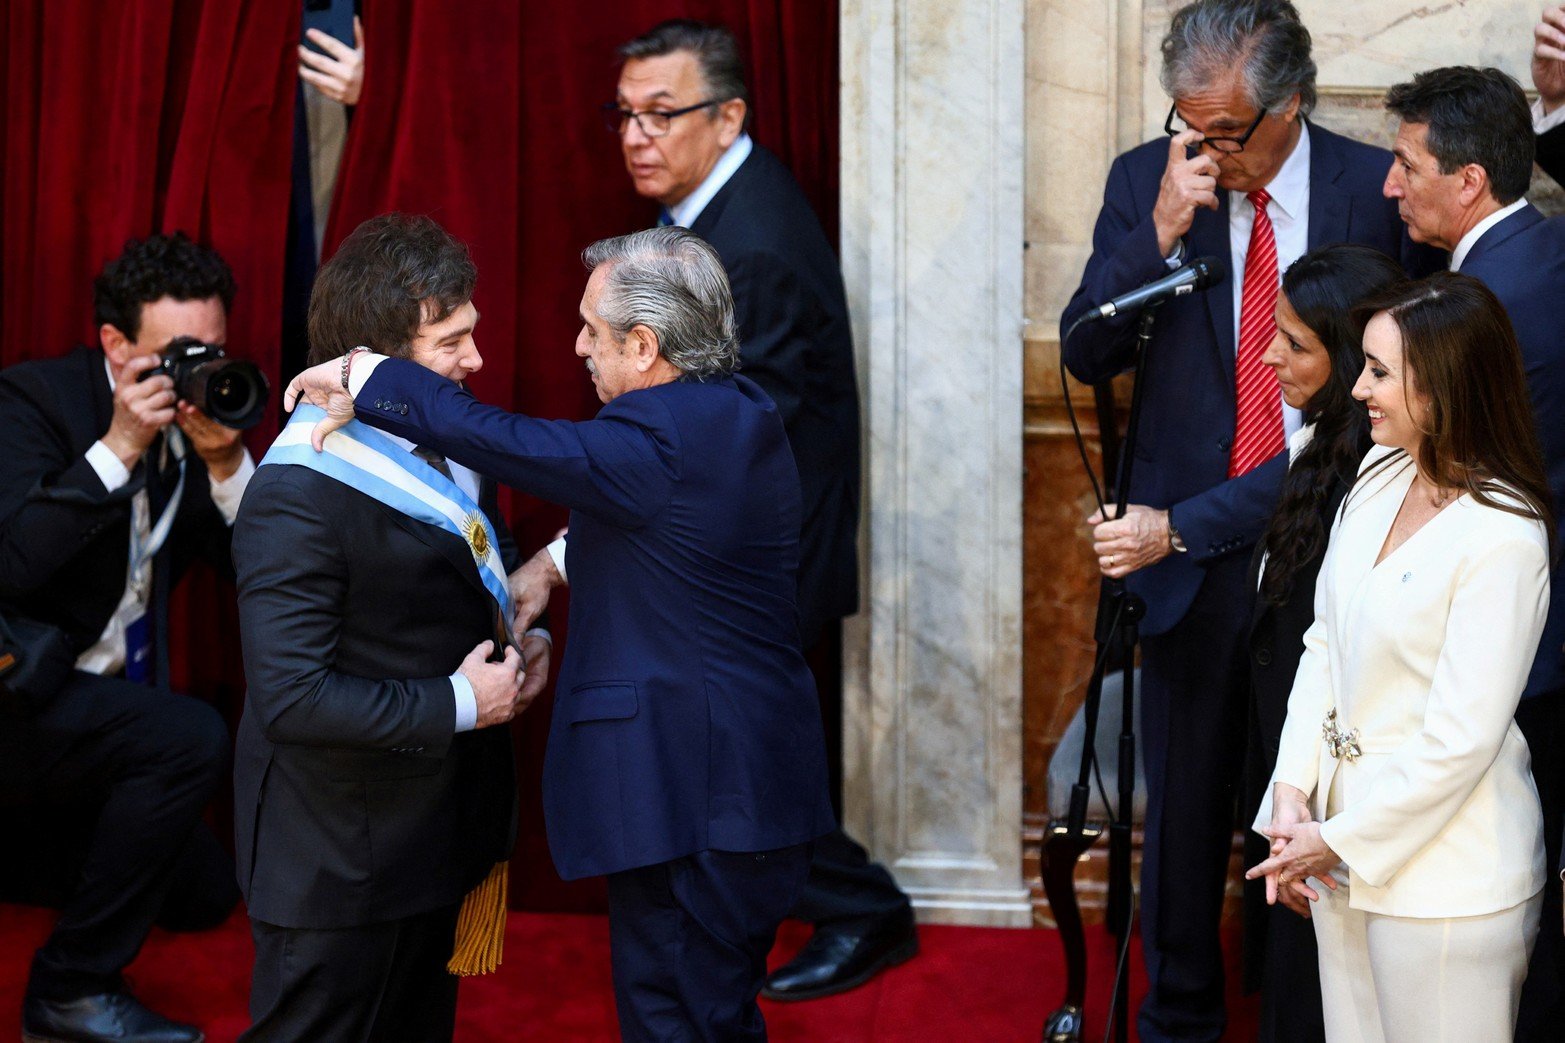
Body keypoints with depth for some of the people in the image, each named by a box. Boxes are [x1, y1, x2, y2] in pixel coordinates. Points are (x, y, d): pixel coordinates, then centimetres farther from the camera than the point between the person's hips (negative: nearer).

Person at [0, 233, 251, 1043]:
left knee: (204, 892, 13)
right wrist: (119, 447, -31)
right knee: (192, 736, -30)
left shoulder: (198, 415, 1)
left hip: (103, 704, 8)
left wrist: (225, 460, -20)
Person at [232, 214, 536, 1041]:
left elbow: (489, 569, 22)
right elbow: (292, 699, -31)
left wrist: (526, 638, 1)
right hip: (341, 862, -9)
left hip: (441, 833, 9)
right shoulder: (297, 496, -26)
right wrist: (458, 705, -24)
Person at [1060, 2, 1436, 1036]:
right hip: (1191, 552, 1)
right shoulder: (1145, 180, 0)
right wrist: (1162, 232, -18)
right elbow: (1086, 355, -4)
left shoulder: (1378, 190, -4)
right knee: (1184, 810, 8)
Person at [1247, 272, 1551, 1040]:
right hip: (1346, 846, 7)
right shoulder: (1380, 478, 2)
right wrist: (1293, 792, 0)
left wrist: (1339, 839, -12)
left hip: (1444, 876, -7)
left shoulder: (1502, 537, -21)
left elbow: (1461, 738, -20)